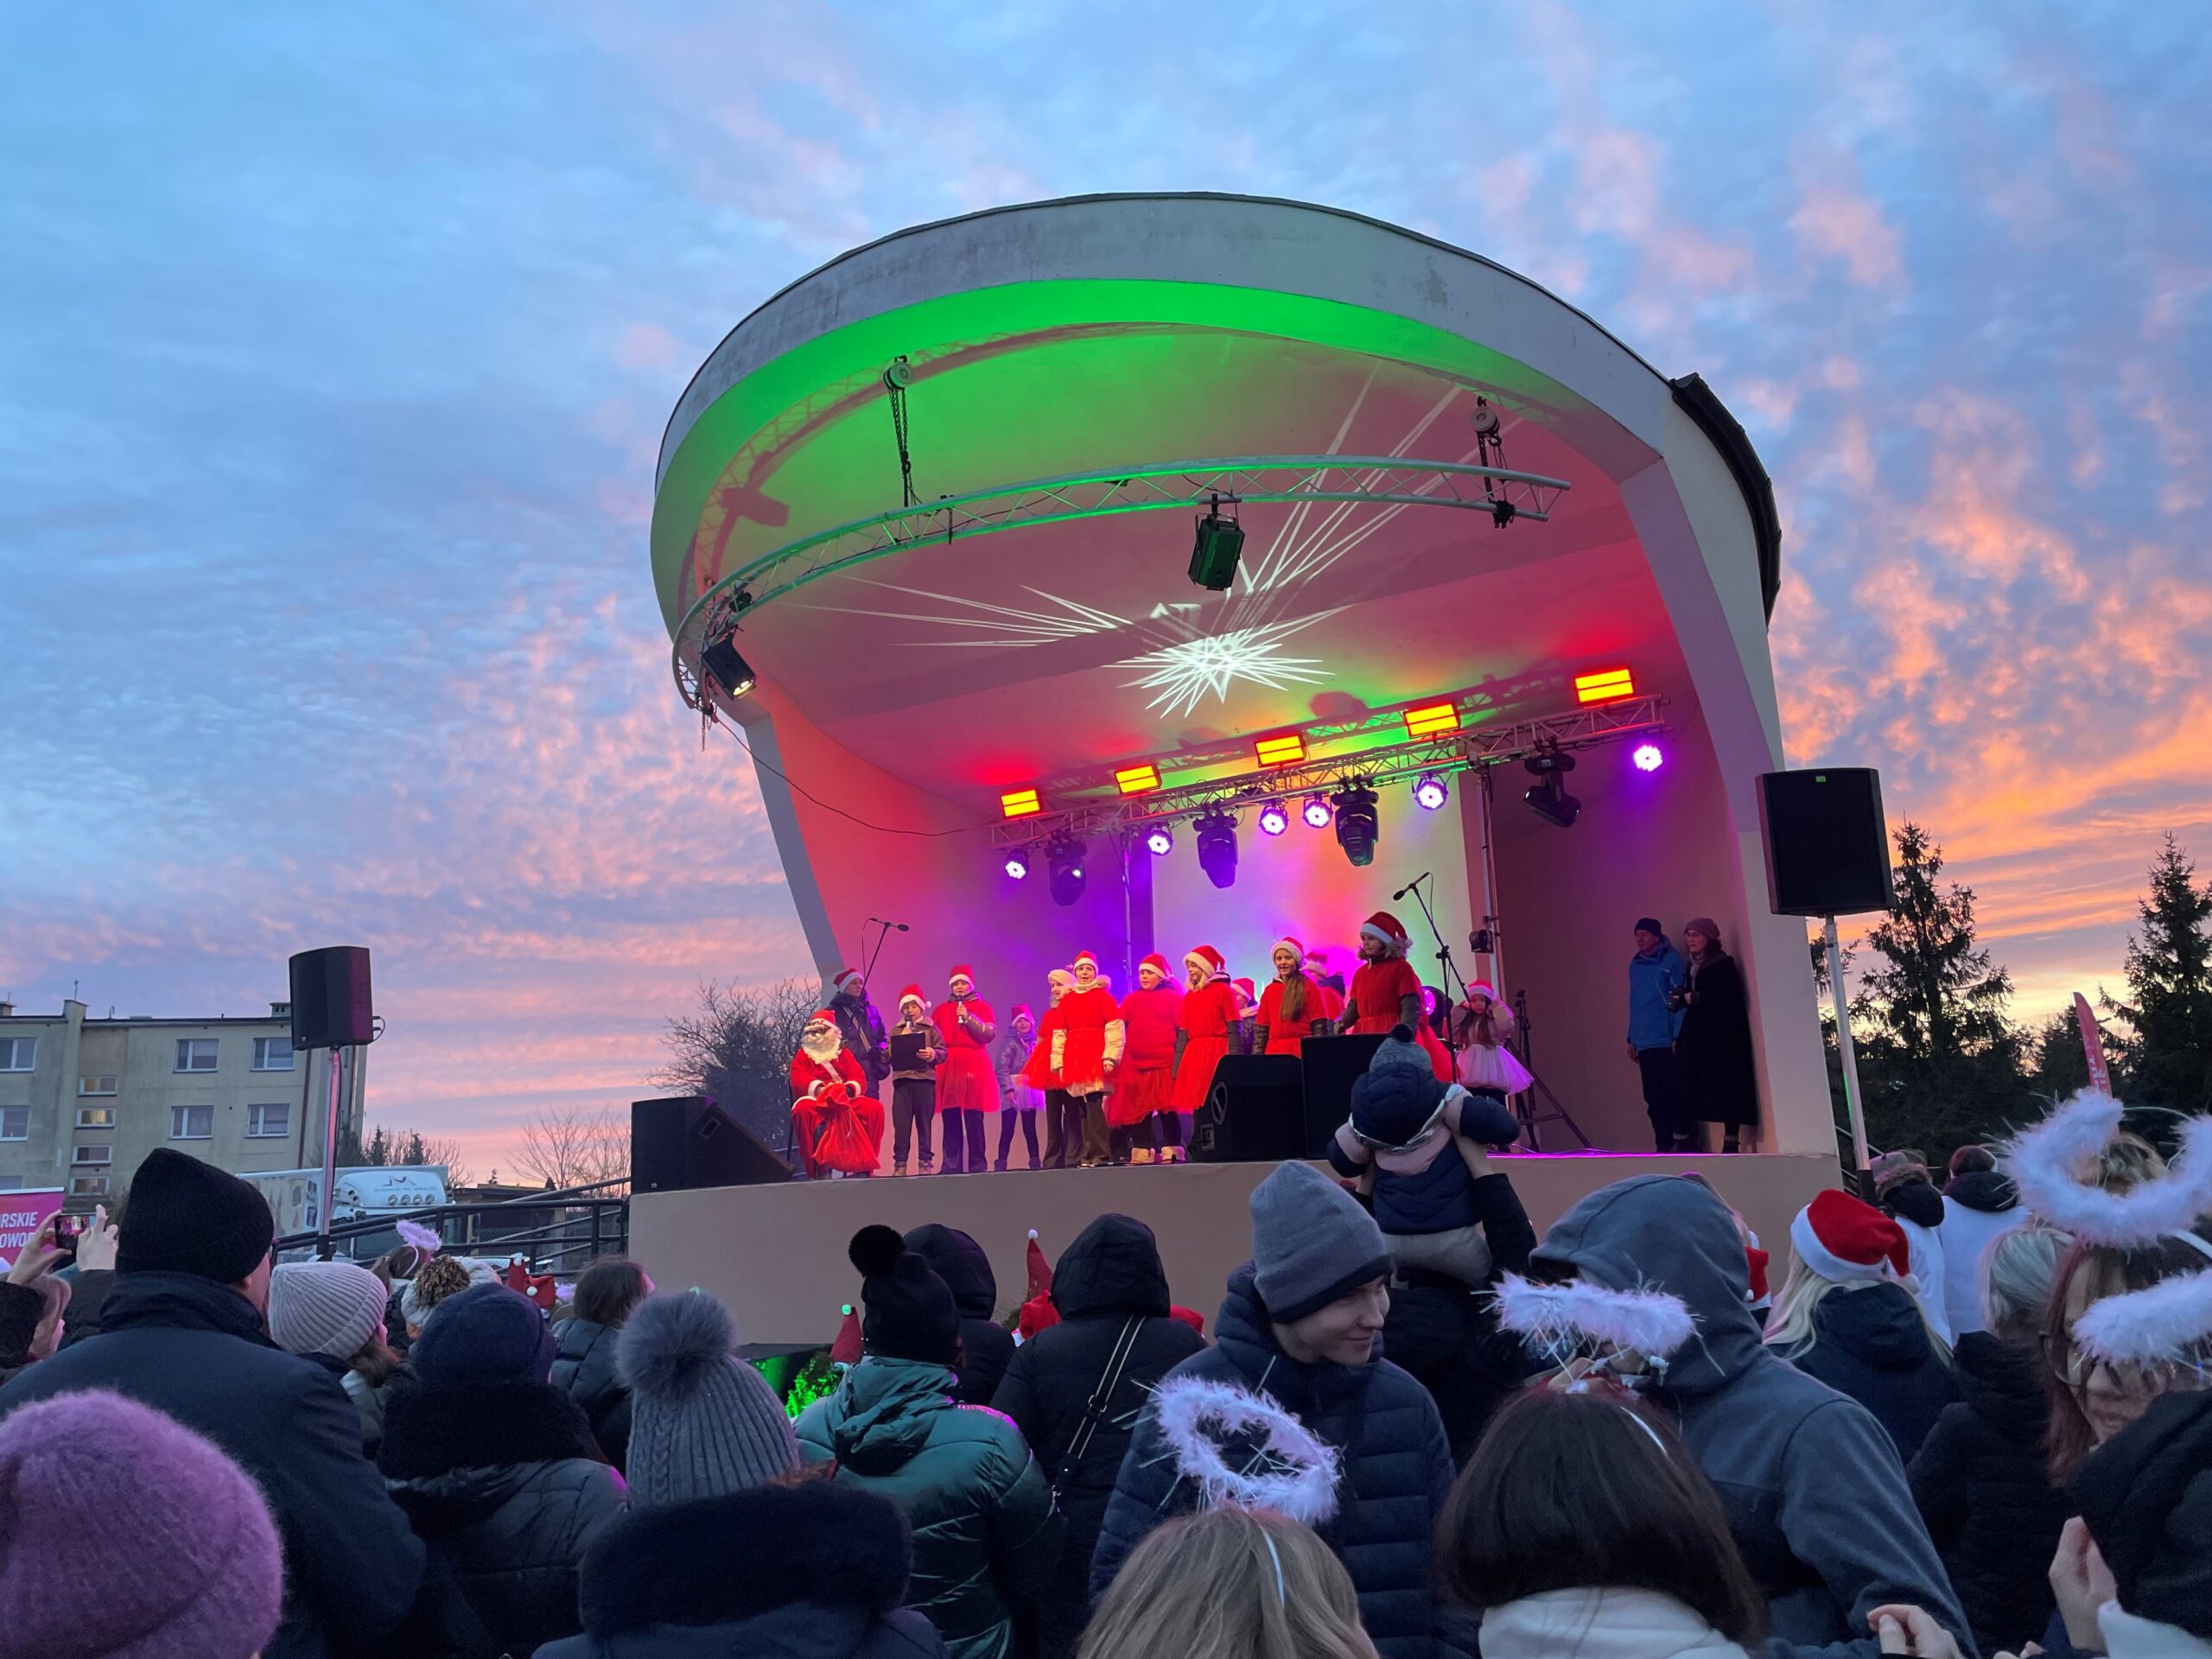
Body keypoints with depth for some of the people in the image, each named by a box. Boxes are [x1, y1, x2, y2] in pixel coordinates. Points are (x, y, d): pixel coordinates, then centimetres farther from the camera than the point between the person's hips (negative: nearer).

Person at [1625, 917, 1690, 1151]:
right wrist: (1632, 1039, 16)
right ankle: (1664, 1146, 11)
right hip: (1645, 1044, 6)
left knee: (1675, 1095, -5)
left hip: (1668, 1042, -6)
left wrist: (1679, 1036, -14)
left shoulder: (1673, 961, -4)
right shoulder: (1635, 965, 15)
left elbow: (1680, 1000, -8)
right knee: (1654, 1099, 6)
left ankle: (1685, 1143, 3)